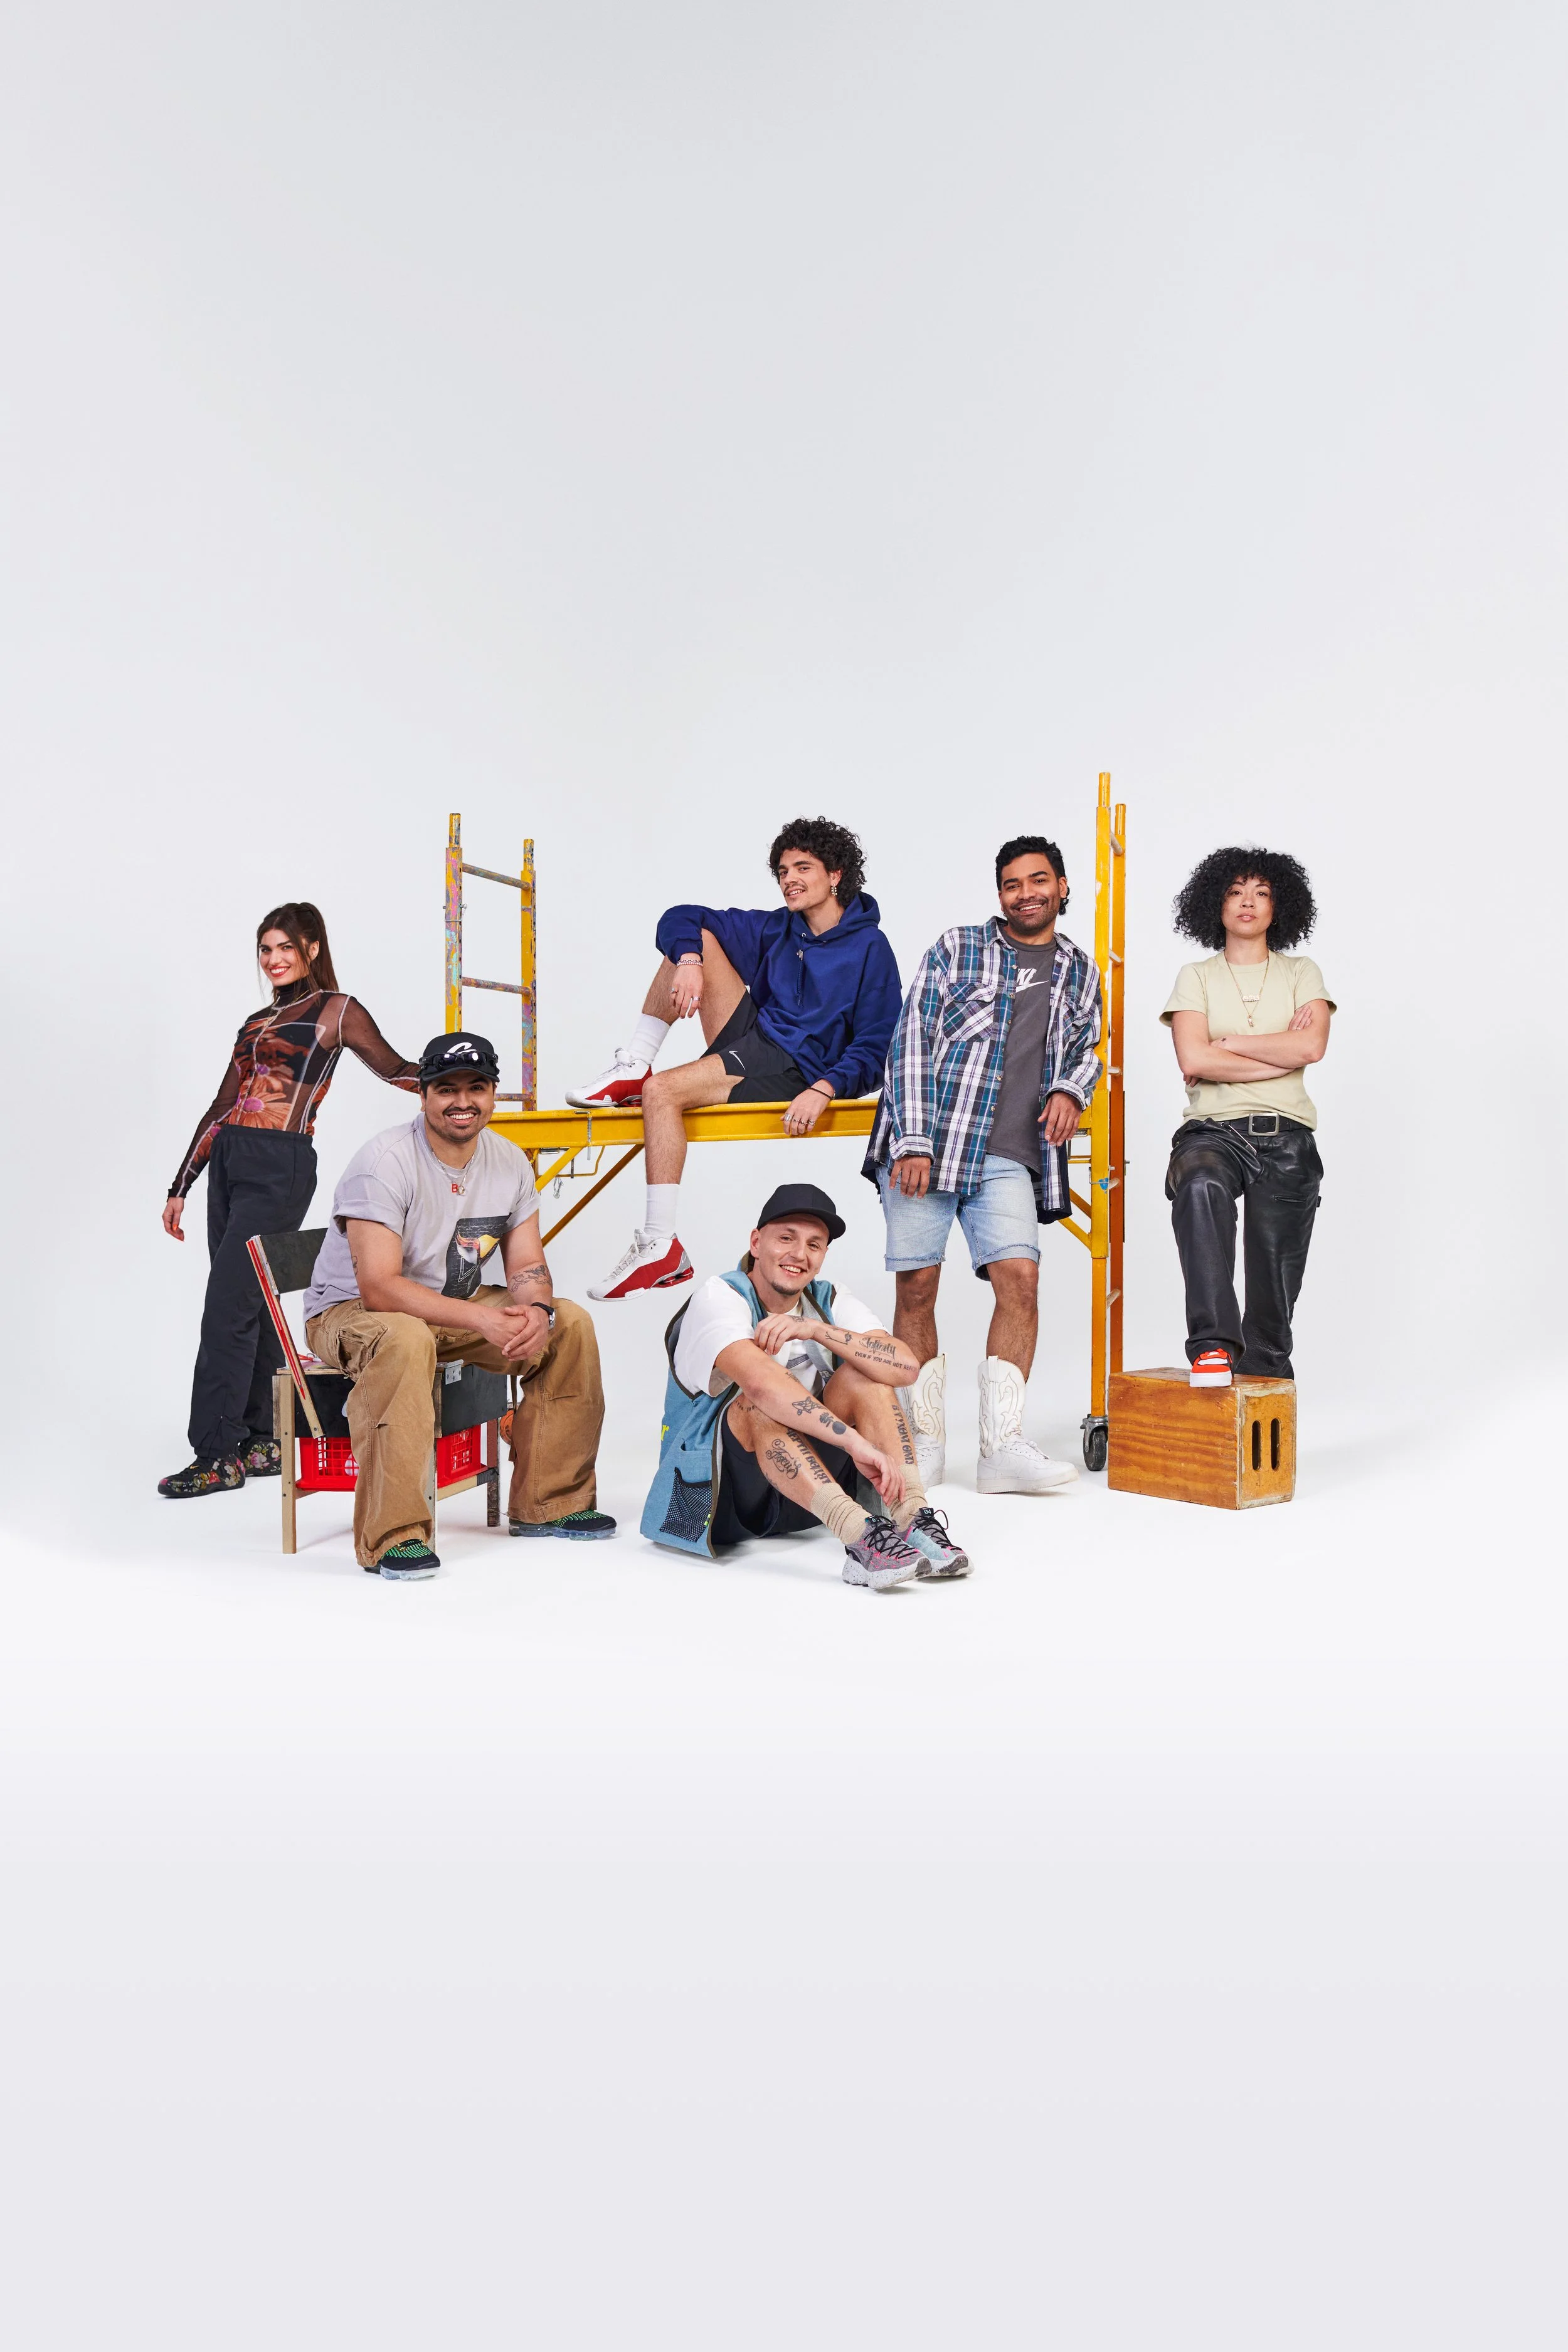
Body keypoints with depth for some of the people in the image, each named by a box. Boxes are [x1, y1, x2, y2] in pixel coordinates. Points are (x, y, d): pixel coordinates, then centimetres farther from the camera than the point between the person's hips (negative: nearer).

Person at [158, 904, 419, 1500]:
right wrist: (180, 1187, 20)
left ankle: (219, 1455, -7)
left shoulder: (337, 1010, 2)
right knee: (250, 1305, 7)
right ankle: (260, 1442, 15)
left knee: (229, 1307, -11)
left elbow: (397, 1071, 7)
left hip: (281, 1169, -7)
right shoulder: (257, 1022, 20)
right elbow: (220, 1108, 21)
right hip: (229, 1165, 7)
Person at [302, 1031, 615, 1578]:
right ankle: (392, 1535, -32)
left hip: (457, 1306, 7)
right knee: (405, 1339, -40)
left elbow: (527, 1265, 0)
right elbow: (379, 1288, -29)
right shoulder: (385, 1161, -23)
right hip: (351, 1310, -7)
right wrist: (482, 1319, -36)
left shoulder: (509, 1162, -2)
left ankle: (548, 1503, 2)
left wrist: (536, 1311, -24)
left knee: (570, 1322, -8)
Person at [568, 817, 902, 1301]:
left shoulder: (870, 950, -7)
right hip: (751, 1036, 7)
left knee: (661, 1092, -26)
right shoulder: (775, 930, 11)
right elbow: (680, 918, 8)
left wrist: (823, 1090, -28)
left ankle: (660, 1245, -26)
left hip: (791, 1070, -7)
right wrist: (688, 963, -15)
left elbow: (875, 1049, -12)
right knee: (694, 940, -1)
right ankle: (632, 1068, -6)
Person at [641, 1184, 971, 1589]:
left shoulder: (829, 1303, 2)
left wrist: (815, 1329, -29)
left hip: (800, 1501, 5)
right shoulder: (719, 1298, -14)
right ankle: (861, 1535, -49)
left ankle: (914, 1521, -32)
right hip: (712, 1491, -5)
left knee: (863, 1375, -15)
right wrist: (857, 1442, -44)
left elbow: (906, 1366, -16)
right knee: (765, 1401, -33)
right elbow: (759, 1381, -36)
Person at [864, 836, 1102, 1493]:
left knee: (1019, 1277, -14)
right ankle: (926, 1445, 10)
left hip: (1007, 1159, 2)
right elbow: (911, 1040, 0)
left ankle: (1001, 1447, -10)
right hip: (924, 1144, -2)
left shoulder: (1079, 972, 17)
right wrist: (912, 1141, -10)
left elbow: (1086, 1046, 29)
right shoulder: (956, 948, 6)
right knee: (917, 1286, -2)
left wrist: (1070, 1089, 4)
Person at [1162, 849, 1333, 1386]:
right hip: (1214, 1129, -2)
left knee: (1275, 1285, 0)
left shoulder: (1301, 973, 14)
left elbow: (1311, 1046, -6)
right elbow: (1193, 1061, -6)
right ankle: (1213, 1344, -40)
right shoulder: (1195, 977, 11)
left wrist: (1226, 1044, -4)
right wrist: (1281, 1053, -4)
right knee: (1200, 1186, -38)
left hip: (1286, 1137, 2)